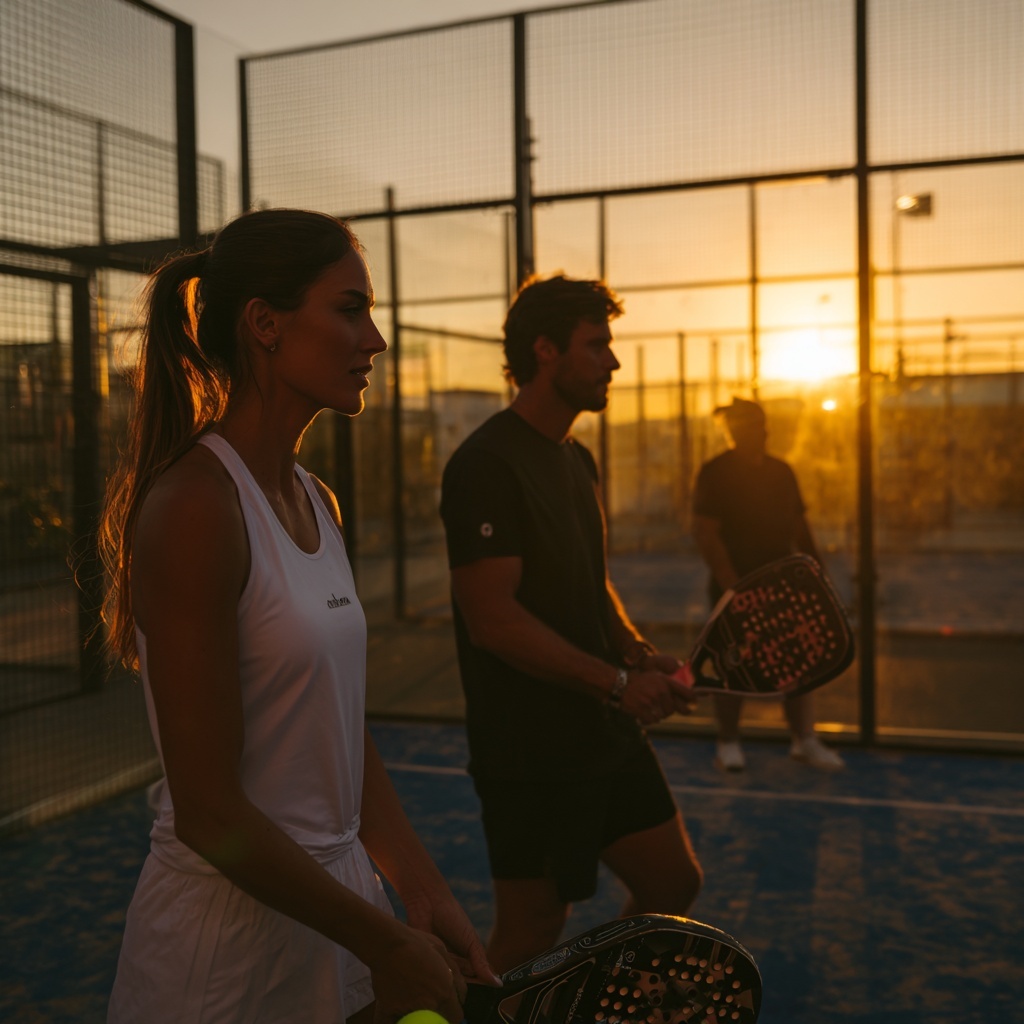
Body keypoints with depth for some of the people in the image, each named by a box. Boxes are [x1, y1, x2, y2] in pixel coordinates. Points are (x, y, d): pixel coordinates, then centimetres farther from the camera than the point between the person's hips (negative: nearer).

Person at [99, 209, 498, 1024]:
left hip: (337, 909, 7)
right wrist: (387, 946, -15)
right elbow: (207, 812, -22)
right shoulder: (194, 506, -21)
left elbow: (347, 738, 7)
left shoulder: (319, 504, 4)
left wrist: (423, 895, 0)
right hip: (230, 939, -7)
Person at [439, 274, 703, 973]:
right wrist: (617, 680, -21)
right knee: (531, 932, 6)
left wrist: (637, 651, 0)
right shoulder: (487, 464, -17)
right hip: (529, 753, -8)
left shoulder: (578, 461, 12)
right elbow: (492, 618, -24)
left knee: (675, 883, 15)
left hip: (608, 733, 9)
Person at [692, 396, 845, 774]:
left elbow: (799, 527, 18)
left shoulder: (782, 471, 11)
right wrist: (730, 583, -20)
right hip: (735, 587, -5)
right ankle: (728, 743, 15)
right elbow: (704, 531, -14)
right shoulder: (716, 473, -7)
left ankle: (804, 740, 15)